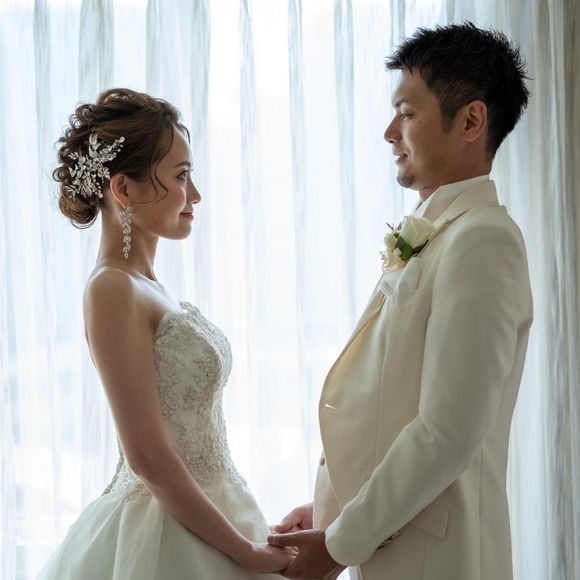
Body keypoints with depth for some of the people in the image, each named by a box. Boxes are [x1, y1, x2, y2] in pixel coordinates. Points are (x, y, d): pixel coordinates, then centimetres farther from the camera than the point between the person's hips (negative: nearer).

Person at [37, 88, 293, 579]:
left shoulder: (145, 287, 8)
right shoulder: (113, 290, -18)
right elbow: (149, 457, -21)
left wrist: (249, 536, 13)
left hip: (201, 518, 8)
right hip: (167, 538, -8)